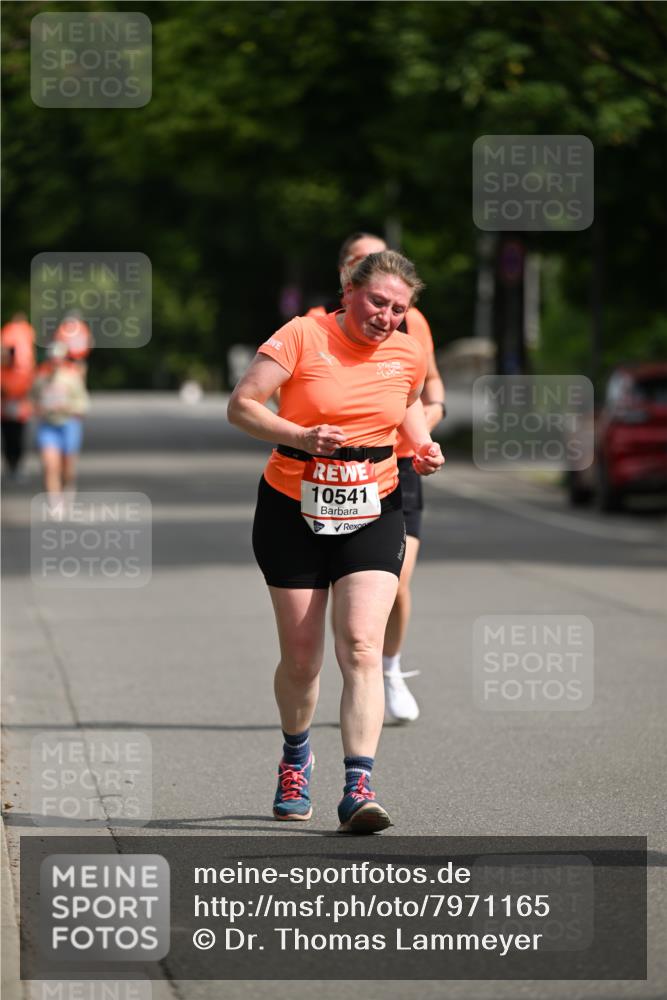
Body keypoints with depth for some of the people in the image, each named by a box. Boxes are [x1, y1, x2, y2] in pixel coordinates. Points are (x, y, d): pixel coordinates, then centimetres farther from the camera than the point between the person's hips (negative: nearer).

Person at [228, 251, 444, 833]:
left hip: (373, 516, 1)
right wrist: (301, 437, -26)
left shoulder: (408, 356, 2)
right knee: (301, 658, 5)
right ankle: (296, 758, 36)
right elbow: (241, 406, -12)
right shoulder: (303, 337, -10)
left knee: (361, 646, -16)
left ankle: (359, 788, -23)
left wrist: (423, 444, 5)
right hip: (293, 512, -1)